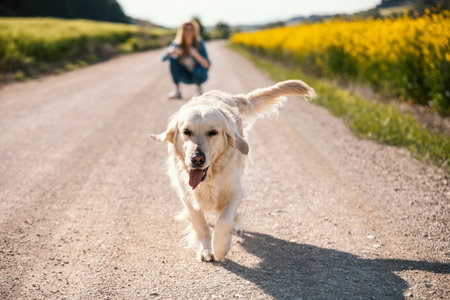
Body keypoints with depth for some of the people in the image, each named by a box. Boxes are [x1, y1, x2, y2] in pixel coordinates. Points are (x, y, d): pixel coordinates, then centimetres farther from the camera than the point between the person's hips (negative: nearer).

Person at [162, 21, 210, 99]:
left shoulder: (199, 43, -20)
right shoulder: (177, 43, -14)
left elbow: (207, 65, -25)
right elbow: (163, 58, -22)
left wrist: (196, 55, -41)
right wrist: (171, 52, -42)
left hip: (199, 75, -2)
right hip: (185, 77, 2)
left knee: (200, 72, -35)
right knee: (173, 59, -22)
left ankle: (199, 87, 2)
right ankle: (177, 90, -13)